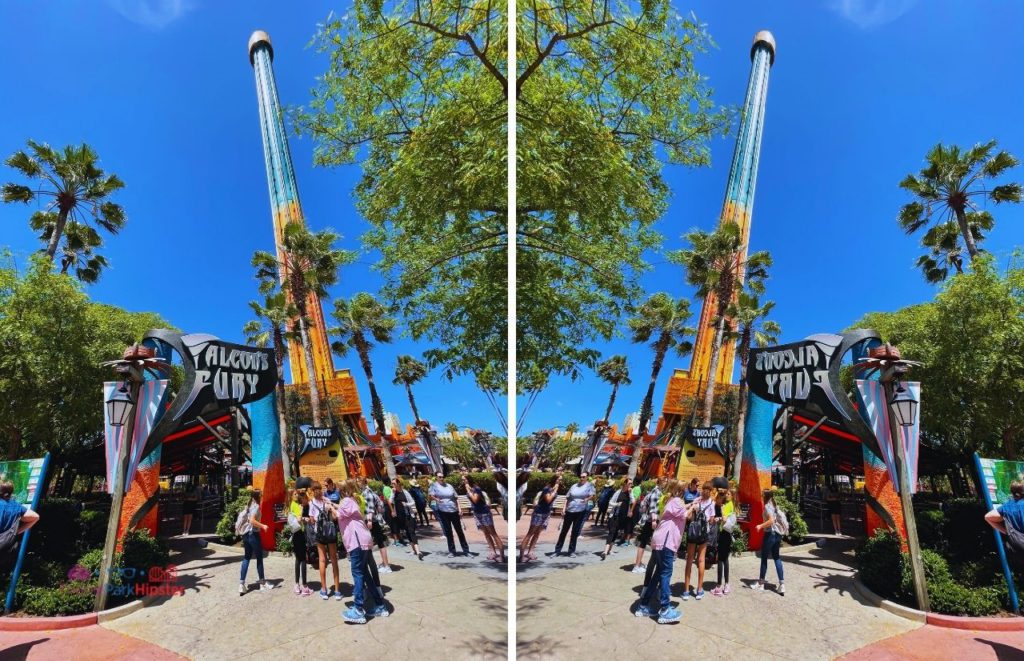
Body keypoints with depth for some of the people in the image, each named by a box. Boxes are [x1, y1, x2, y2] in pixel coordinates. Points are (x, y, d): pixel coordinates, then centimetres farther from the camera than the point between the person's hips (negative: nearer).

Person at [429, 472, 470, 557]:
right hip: (443, 511, -3)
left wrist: (459, 509, 8)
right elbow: (430, 494, -17)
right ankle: (451, 551, 15)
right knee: (448, 532, 4)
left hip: (454, 511, 3)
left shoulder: (449, 486, 12)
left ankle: (466, 550, 14)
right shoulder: (434, 486, 1)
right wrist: (436, 499, -38)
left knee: (459, 531, 7)